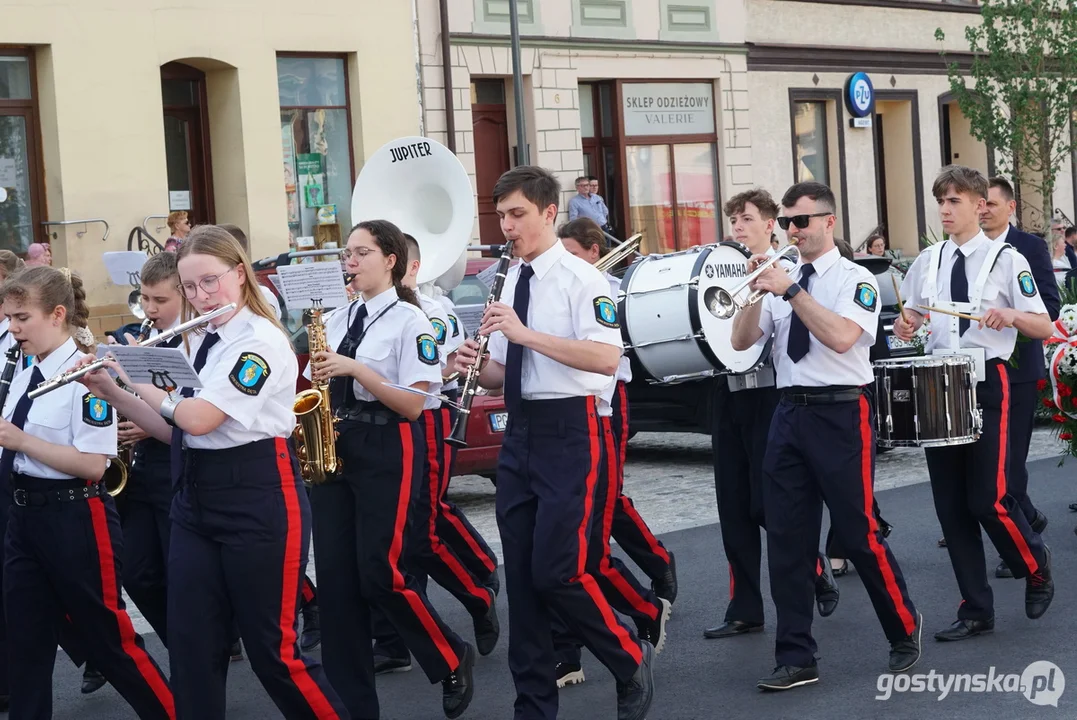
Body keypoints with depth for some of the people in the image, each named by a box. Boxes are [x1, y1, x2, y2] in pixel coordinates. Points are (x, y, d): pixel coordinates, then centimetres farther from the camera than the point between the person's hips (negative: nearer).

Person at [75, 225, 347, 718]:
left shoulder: (261, 342, -14)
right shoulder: (195, 344, 12)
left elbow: (198, 419, -23)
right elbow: (174, 431, 14)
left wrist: (137, 377, -8)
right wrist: (111, 391, 3)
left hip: (258, 502, -8)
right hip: (193, 502, 8)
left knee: (273, 648, -1)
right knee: (191, 648, 6)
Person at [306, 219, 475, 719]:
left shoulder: (409, 320, -8)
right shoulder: (337, 320, 12)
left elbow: (413, 404, -14)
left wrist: (356, 369, -19)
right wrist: (320, 374, -1)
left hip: (388, 451, -7)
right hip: (336, 445, 7)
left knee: (380, 573, -9)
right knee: (335, 576, 2)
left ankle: (453, 661, 15)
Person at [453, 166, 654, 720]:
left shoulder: (580, 278, -9)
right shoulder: (511, 282, 13)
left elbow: (607, 358, -23)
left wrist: (525, 333, -24)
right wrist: (476, 366, -2)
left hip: (568, 431, -7)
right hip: (519, 433, 7)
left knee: (556, 571, -11)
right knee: (520, 575, 7)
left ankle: (631, 661, 12)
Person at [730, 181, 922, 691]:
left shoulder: (855, 279, -5)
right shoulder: (781, 280, 12)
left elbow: (841, 337, -22)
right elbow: (741, 341, 7)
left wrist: (790, 291, -23)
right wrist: (756, 290, -7)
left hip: (840, 414, -5)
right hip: (789, 413, 6)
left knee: (858, 533, -1)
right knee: (786, 538, 3)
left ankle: (905, 634, 21)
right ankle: (796, 659, 11)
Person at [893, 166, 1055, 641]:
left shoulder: (1005, 260, -4)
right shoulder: (927, 262, 10)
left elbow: (1045, 329, -5)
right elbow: (913, 315, 22)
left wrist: (1011, 315, -25)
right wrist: (906, 324, -1)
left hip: (988, 385, -5)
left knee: (989, 499, -11)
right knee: (950, 505, 5)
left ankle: (1036, 566, 20)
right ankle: (976, 611, 15)